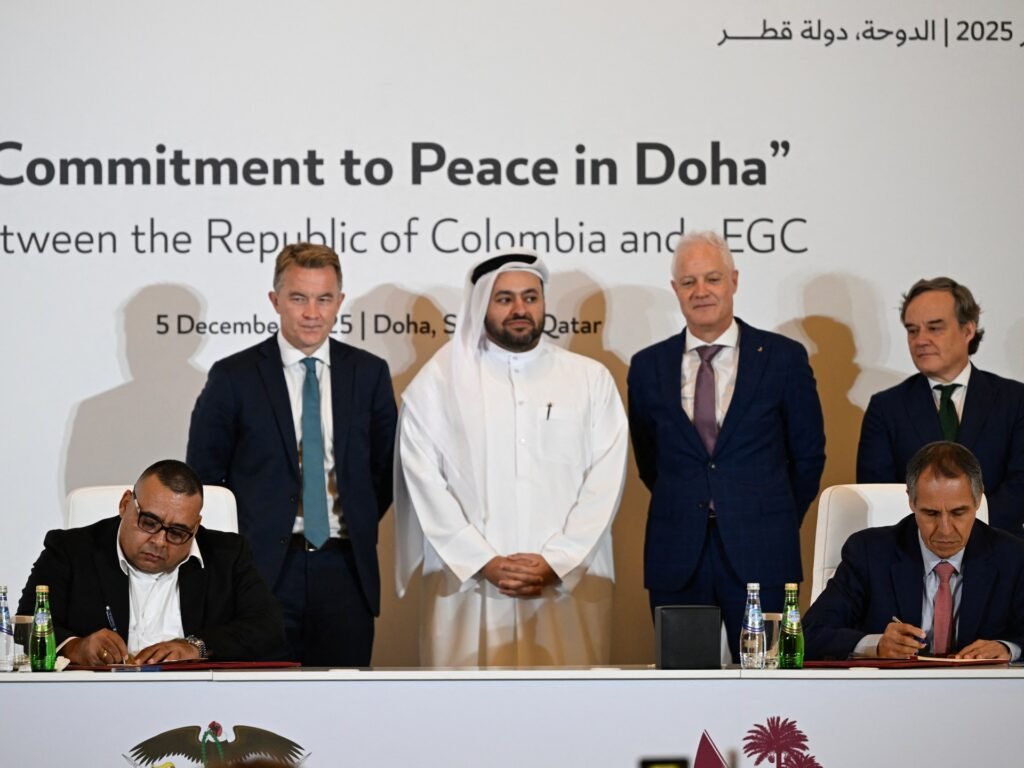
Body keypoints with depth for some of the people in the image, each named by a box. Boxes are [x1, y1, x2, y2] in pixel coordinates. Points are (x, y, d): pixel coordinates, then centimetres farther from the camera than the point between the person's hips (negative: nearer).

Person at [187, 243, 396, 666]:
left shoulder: (369, 373, 8)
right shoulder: (233, 377, 1)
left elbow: (386, 468, 16)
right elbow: (203, 476, 6)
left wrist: (362, 527, 7)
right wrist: (239, 547, 2)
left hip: (345, 568, 2)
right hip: (263, 569, -2)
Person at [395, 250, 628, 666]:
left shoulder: (592, 379, 9)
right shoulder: (439, 379, 6)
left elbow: (605, 479, 3)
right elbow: (425, 479, -1)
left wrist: (555, 562, -8)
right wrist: (484, 563, -8)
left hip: (569, 588, 1)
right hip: (467, 588, -1)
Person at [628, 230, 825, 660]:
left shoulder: (784, 358, 2)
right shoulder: (648, 367, 8)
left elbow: (808, 453, 9)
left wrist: (776, 523, 11)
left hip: (759, 558, -2)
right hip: (676, 558, 2)